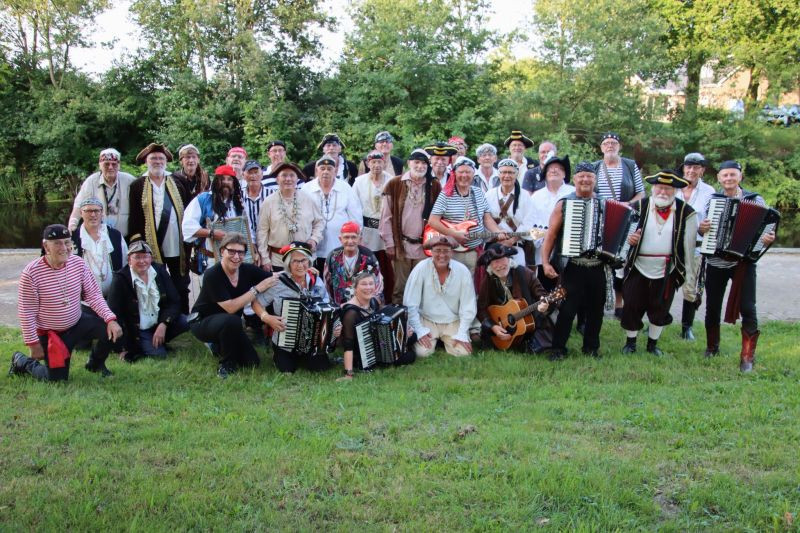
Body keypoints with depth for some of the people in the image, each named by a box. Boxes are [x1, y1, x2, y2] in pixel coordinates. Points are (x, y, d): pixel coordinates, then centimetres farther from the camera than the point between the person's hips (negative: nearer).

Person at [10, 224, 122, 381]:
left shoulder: (78, 264, -11)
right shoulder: (31, 272, -23)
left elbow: (93, 295, -7)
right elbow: (26, 312, -17)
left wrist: (111, 319, -21)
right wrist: (34, 344, -14)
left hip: (78, 323, 4)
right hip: (49, 333, -4)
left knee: (111, 330, -18)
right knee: (57, 378, -3)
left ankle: (95, 364, 14)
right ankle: (22, 362, 28)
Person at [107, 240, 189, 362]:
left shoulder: (160, 271, 0)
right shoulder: (121, 279, -12)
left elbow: (174, 302, -2)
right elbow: (114, 313, -13)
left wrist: (163, 324, -20)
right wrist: (126, 348, -15)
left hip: (160, 323, 4)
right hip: (137, 330, -4)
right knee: (159, 354, -24)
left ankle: (159, 339, 4)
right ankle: (138, 347, 6)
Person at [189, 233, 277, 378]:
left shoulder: (248, 270, -11)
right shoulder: (212, 275, -26)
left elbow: (276, 279, -8)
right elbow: (230, 307, -32)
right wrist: (257, 289, -32)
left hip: (228, 325, 6)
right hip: (202, 322, -6)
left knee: (252, 362, -5)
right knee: (232, 321, -37)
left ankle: (218, 346, 22)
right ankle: (226, 365, -12)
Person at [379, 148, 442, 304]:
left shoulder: (435, 186, 5)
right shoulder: (394, 184, -1)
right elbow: (386, 217, 0)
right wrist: (389, 244, -3)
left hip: (426, 246, 1)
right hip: (401, 245, -1)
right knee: (400, 288, 6)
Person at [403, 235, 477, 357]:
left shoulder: (463, 271, -12)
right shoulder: (421, 268, -17)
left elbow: (468, 306, -6)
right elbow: (410, 304, -12)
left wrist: (462, 334, -11)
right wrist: (419, 330, -14)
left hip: (453, 322, 2)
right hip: (427, 320, -1)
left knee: (463, 353, -15)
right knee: (422, 352, -20)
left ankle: (444, 340, 18)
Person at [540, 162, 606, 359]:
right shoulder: (564, 203, 1)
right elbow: (551, 234, -2)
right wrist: (545, 262, -11)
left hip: (598, 267, 3)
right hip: (573, 267, -3)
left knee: (596, 309, 10)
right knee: (567, 309, -6)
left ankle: (591, 346, 26)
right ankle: (558, 348, 8)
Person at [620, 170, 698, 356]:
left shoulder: (686, 212, -6)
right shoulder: (638, 207, -5)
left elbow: (689, 246, -2)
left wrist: (689, 275, 1)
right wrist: (627, 238, -17)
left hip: (667, 273, 0)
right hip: (637, 269, 0)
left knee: (660, 310, 13)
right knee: (632, 307, 7)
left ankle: (653, 344, 32)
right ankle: (630, 342, 28)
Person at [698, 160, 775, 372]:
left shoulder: (755, 200, 0)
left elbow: (767, 229, 2)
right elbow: (701, 226, 10)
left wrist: (769, 239, -20)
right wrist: (701, 229, -13)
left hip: (743, 262, -2)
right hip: (715, 262, 2)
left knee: (747, 308, -8)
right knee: (712, 307, 11)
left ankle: (748, 356, 1)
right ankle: (712, 347, 31)